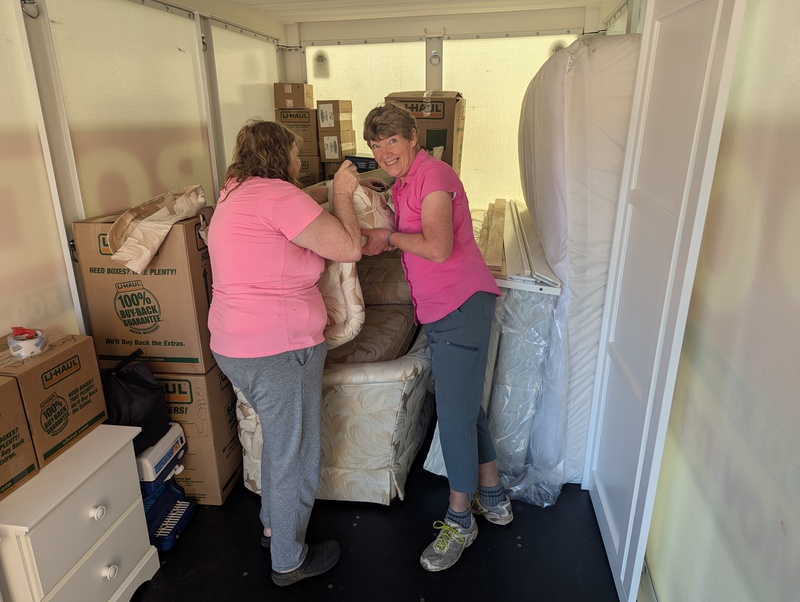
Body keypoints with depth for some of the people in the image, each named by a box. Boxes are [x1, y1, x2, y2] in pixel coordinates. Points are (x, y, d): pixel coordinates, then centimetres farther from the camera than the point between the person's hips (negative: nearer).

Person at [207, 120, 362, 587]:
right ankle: (290, 561, 29)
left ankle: (274, 526, 47)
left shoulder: (236, 194, 14)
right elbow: (349, 248, -16)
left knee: (281, 440, 28)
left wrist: (330, 190, 21)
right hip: (278, 351, -10)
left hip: (238, 346, 10)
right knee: (297, 455, 8)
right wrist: (343, 194, -2)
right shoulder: (276, 194, -17)